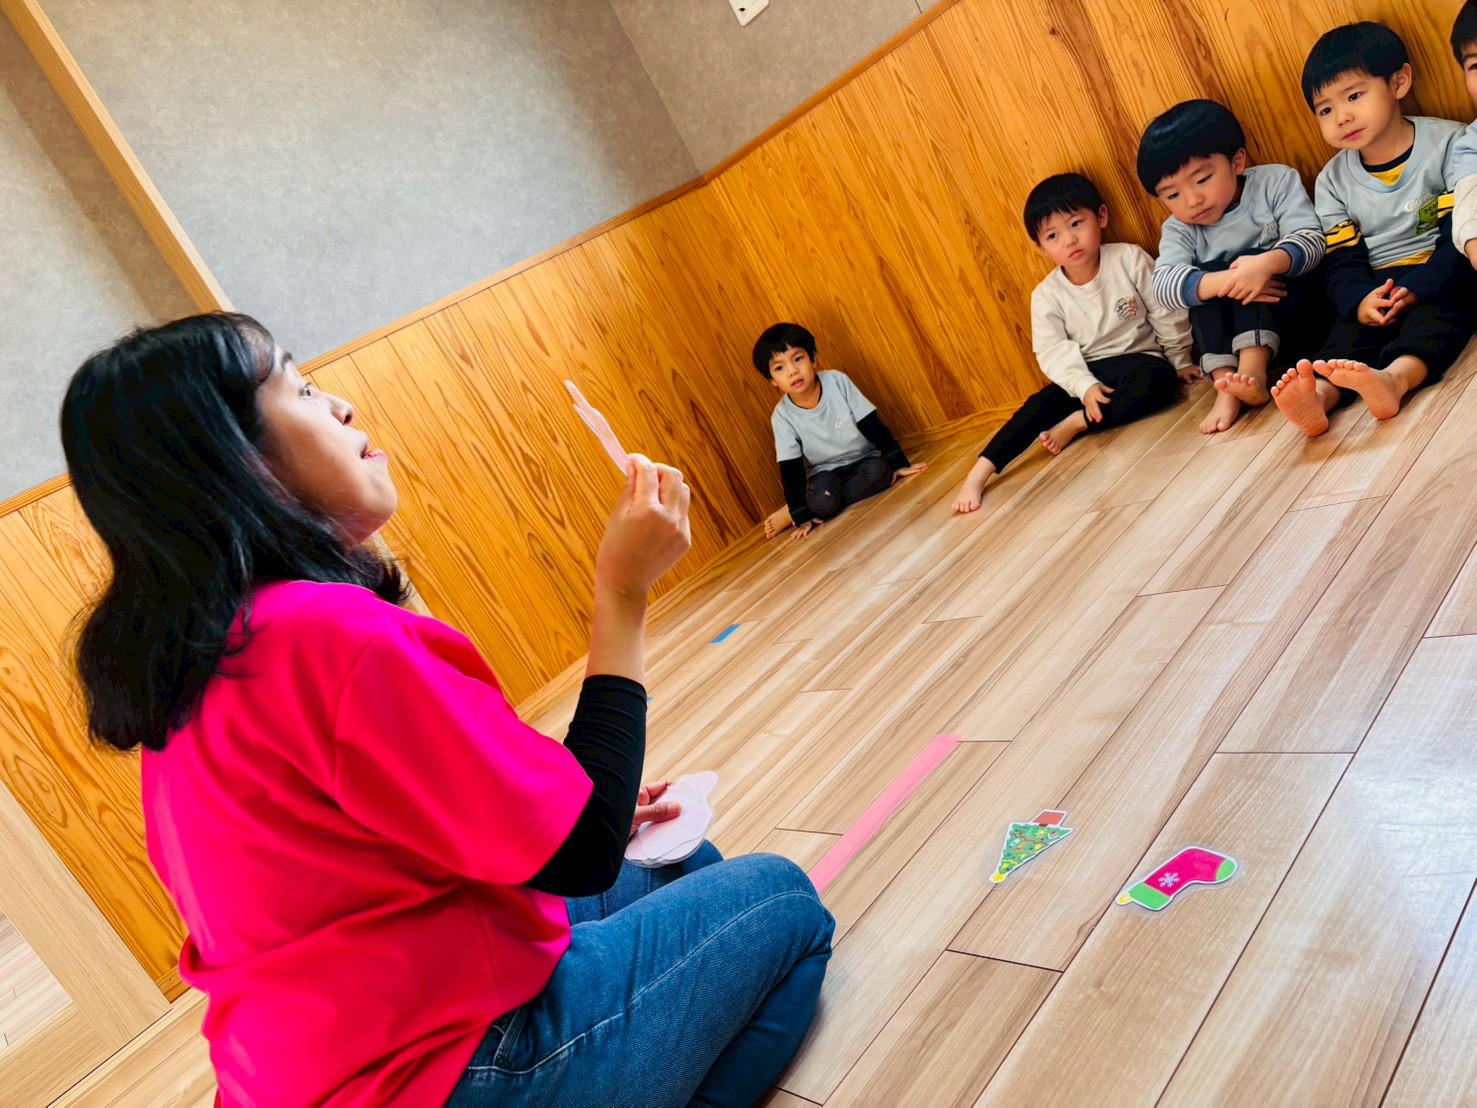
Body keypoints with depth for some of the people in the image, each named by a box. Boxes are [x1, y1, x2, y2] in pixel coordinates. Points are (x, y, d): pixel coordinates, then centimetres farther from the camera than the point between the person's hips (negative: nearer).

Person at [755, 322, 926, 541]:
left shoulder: (837, 381, -16)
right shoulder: (783, 416, -16)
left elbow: (873, 426, -11)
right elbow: (791, 471, -14)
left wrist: (899, 464, -10)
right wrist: (802, 516, -19)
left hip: (864, 460, 3)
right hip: (826, 472, -3)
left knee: (877, 472, -34)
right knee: (822, 502, -37)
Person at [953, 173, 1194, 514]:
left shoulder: (1130, 260, -10)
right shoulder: (1046, 295, -7)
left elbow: (1165, 314, 0)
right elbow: (1053, 350, -12)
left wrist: (1179, 360, 8)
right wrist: (1084, 386, -27)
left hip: (1138, 359, 0)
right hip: (1084, 373, 1)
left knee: (1159, 380, -34)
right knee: (1043, 403, -24)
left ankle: (1075, 423, -28)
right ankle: (979, 473, -31)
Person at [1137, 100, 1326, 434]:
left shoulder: (1275, 181, -5)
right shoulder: (1179, 229, 0)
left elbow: (1311, 239, -17)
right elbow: (1163, 284, -20)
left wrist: (1268, 262, -40)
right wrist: (1225, 282, -39)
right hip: (1224, 334, 2)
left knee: (1251, 263, -26)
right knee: (1204, 277, -23)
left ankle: (1253, 372, -40)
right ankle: (1226, 386, -36)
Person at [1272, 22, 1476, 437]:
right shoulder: (1333, 181, 8)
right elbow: (1342, 261, 2)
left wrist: (1418, 287, -23)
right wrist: (1360, 299, -21)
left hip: (1441, 277, -2)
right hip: (1377, 287, 2)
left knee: (1436, 311, -33)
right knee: (1353, 325, -26)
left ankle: (1395, 377, -62)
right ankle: (1319, 392, -56)